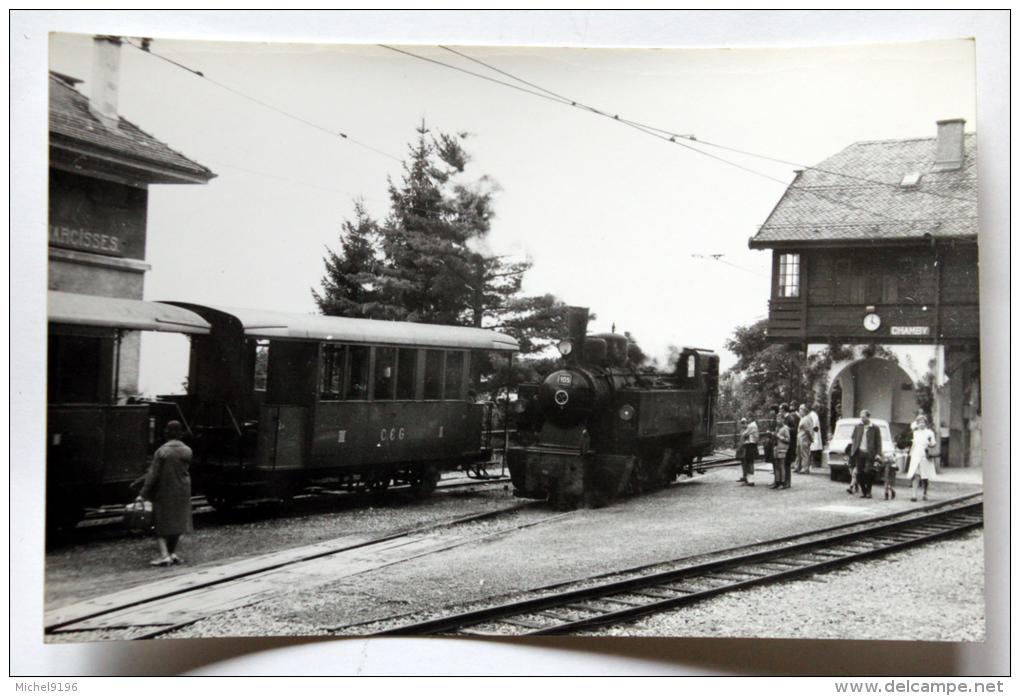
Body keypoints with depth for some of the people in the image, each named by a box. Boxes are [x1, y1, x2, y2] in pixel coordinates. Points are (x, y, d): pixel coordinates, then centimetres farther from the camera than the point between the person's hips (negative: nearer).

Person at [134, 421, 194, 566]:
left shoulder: (162, 451, -13)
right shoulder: (187, 451, -2)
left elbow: (153, 474, -15)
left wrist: (143, 494, -10)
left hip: (163, 493, -3)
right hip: (182, 491, 3)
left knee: (161, 523, 3)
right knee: (178, 521, 14)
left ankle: (164, 554, -9)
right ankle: (173, 553, 16)